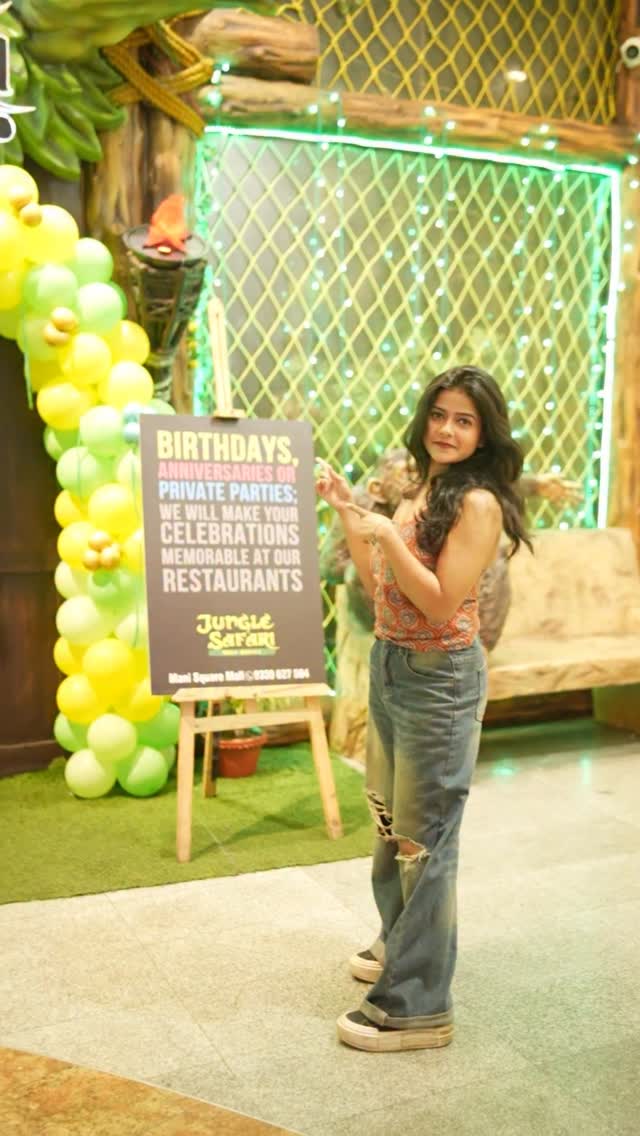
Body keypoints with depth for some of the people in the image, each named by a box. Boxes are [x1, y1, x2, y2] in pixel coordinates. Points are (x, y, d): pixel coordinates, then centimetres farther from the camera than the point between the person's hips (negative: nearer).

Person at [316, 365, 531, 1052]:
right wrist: (346, 511, 7)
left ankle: (417, 1006, 10)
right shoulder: (420, 490, 11)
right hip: (390, 666, 9)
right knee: (390, 821, 21)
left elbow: (441, 603, -20)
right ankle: (402, 943, 41)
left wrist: (389, 536, -26)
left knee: (424, 838, -1)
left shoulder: (477, 503, -15)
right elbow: (378, 587, 11)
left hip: (439, 679, -9)